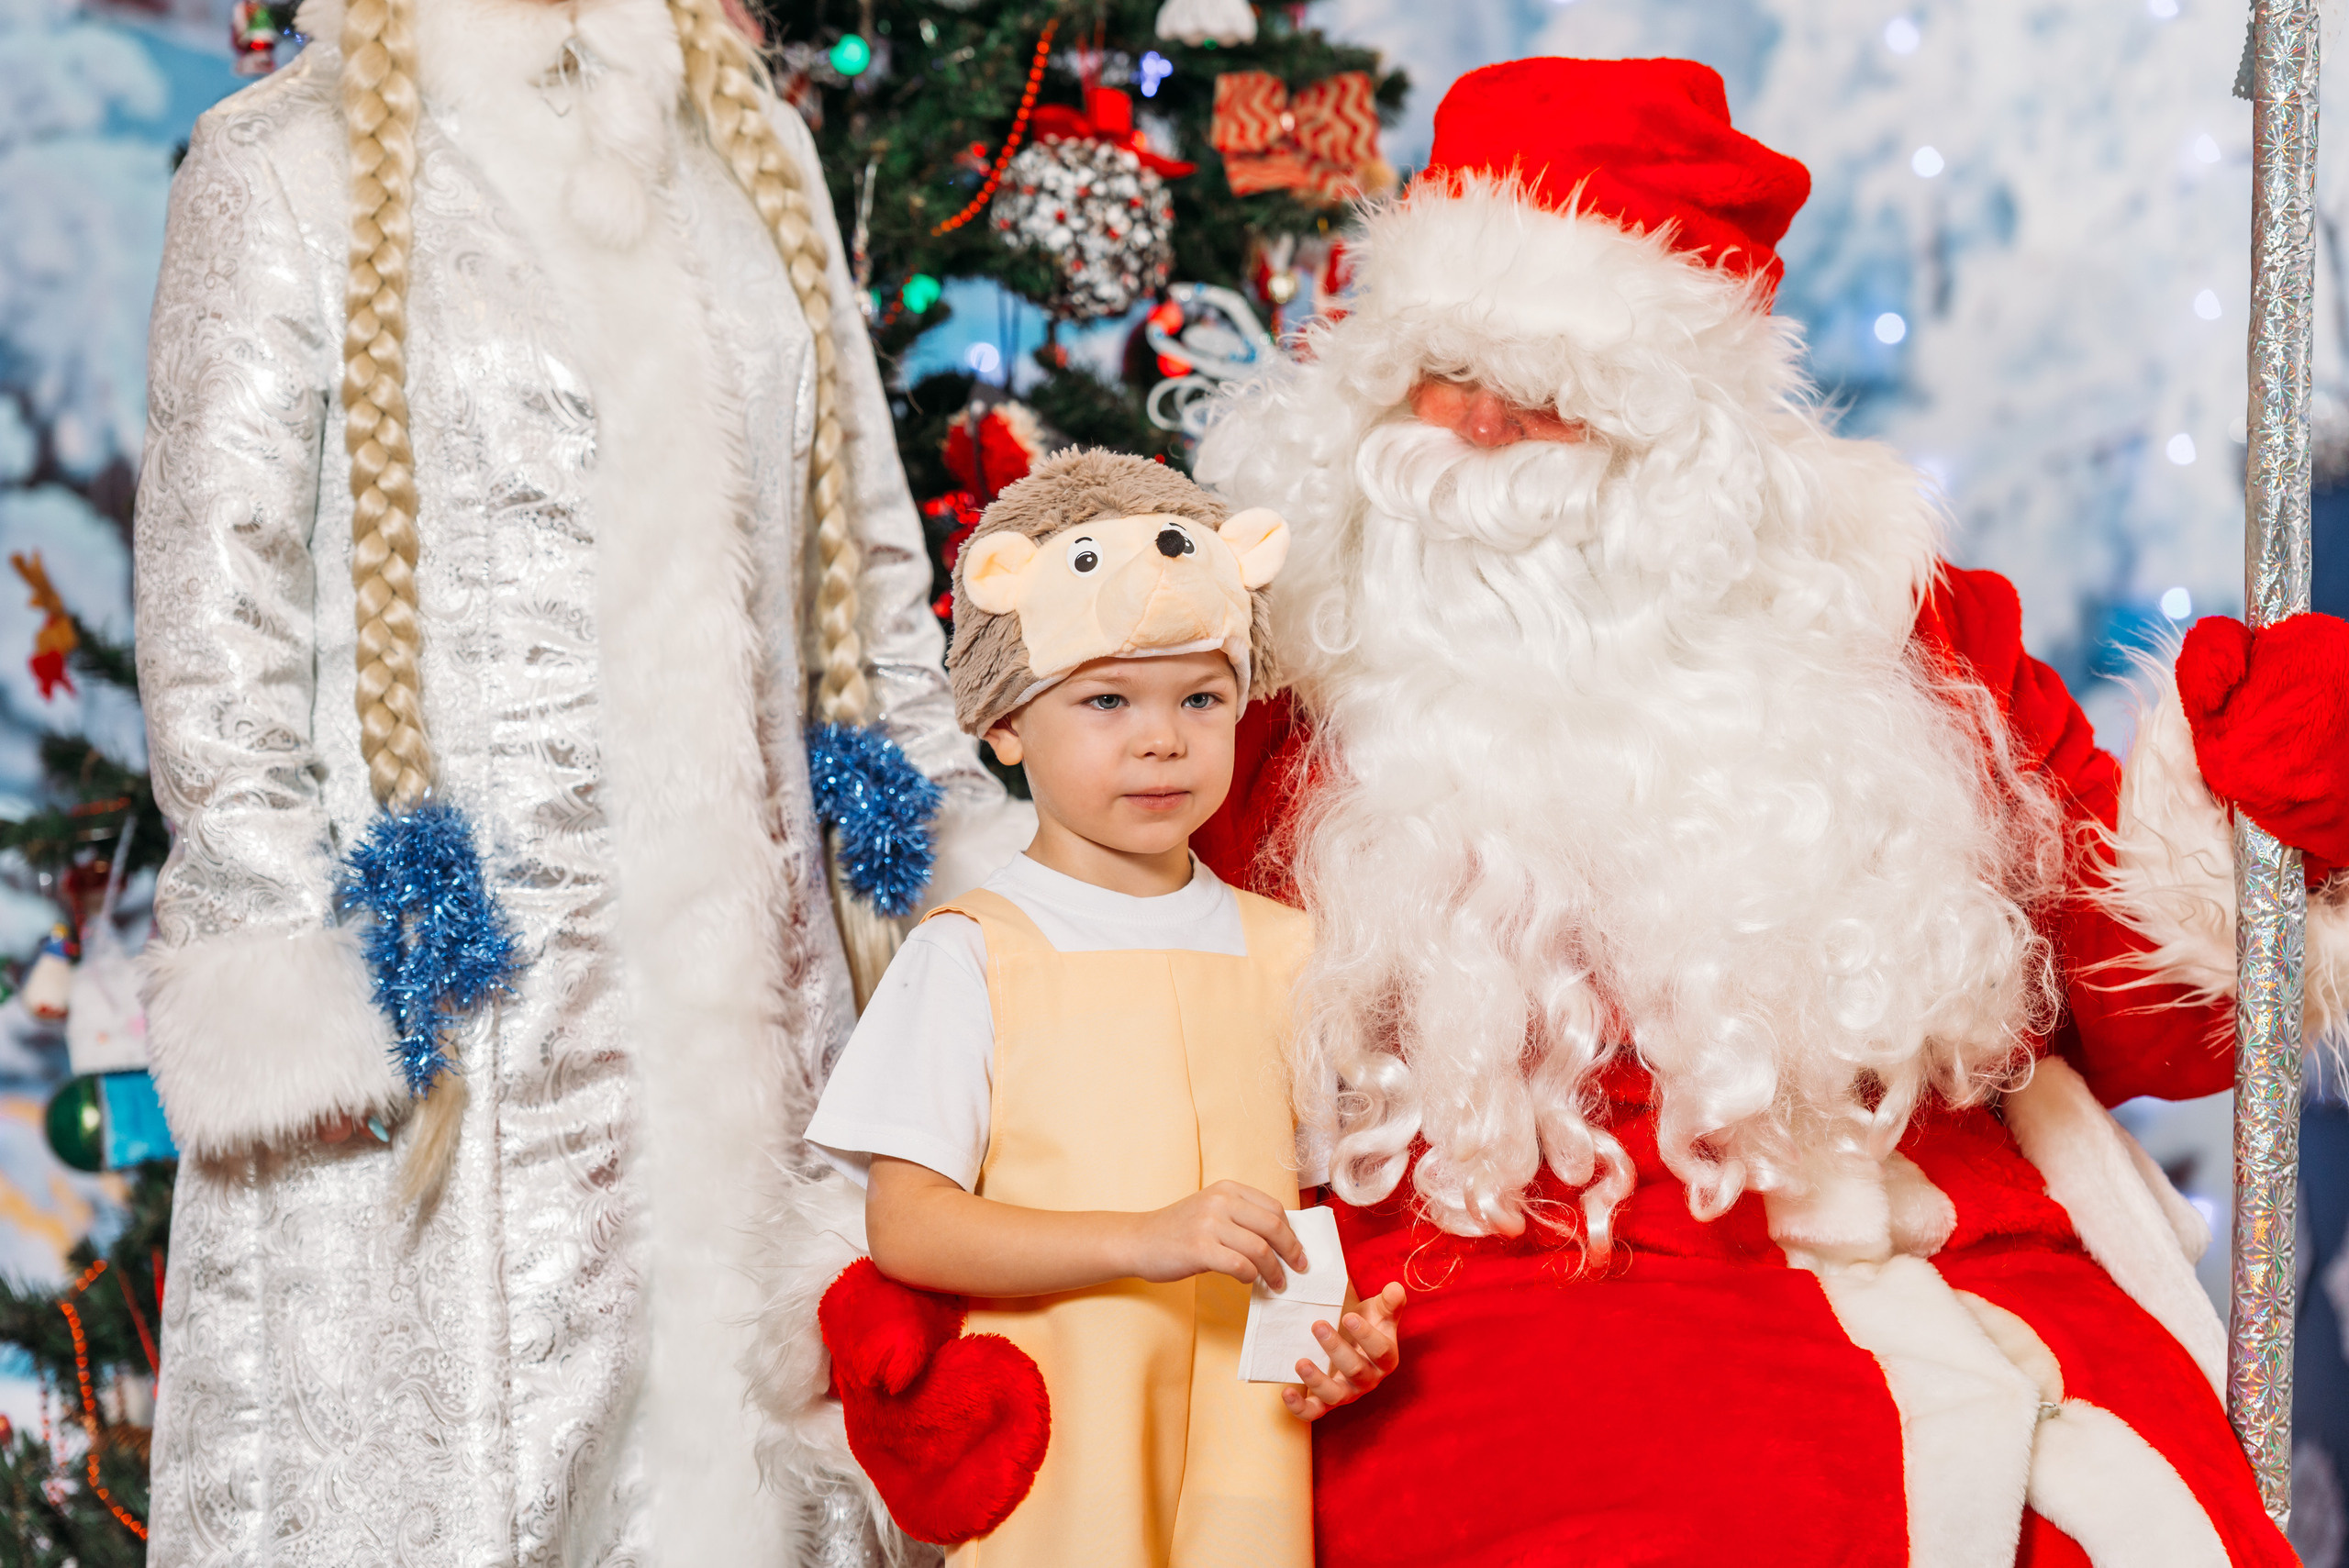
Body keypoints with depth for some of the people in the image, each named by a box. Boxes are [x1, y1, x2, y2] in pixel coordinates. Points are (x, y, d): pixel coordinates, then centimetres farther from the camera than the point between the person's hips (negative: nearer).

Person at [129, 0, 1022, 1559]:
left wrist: (969, 855, 15)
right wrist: (289, 977, -11)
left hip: (744, 968, 5)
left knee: (744, 1442, 8)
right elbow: (210, 609, -5)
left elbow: (868, 552, 19)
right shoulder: (285, 171, -2)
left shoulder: (754, 150, 15)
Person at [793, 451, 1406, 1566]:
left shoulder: (1284, 950, 9)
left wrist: (1355, 1328, -7)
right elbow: (903, 1223, -11)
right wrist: (1143, 1240, -22)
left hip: (1244, 1468, 3)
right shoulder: (974, 955, -4)